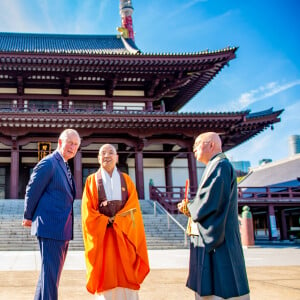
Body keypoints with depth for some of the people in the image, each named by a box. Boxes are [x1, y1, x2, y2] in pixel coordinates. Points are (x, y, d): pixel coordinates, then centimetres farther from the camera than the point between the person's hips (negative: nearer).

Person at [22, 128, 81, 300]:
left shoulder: (64, 165, 16)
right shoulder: (48, 163, -11)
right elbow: (32, 191, -11)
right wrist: (28, 217, -4)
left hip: (63, 228, 9)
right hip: (51, 226, -9)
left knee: (52, 273, 17)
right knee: (50, 273, -5)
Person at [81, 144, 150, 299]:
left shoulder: (126, 180, 9)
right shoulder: (92, 180, 5)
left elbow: (133, 208, -1)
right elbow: (88, 212, -2)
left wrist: (116, 220, -12)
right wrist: (106, 222, -11)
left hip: (123, 234, 1)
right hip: (101, 234, -1)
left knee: (126, 275, -1)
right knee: (105, 277, -2)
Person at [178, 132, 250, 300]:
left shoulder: (219, 165, -12)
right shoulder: (218, 166, 20)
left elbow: (208, 203, -22)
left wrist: (188, 207, -3)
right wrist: (191, 208, 7)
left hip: (217, 242, -10)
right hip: (213, 240, 10)